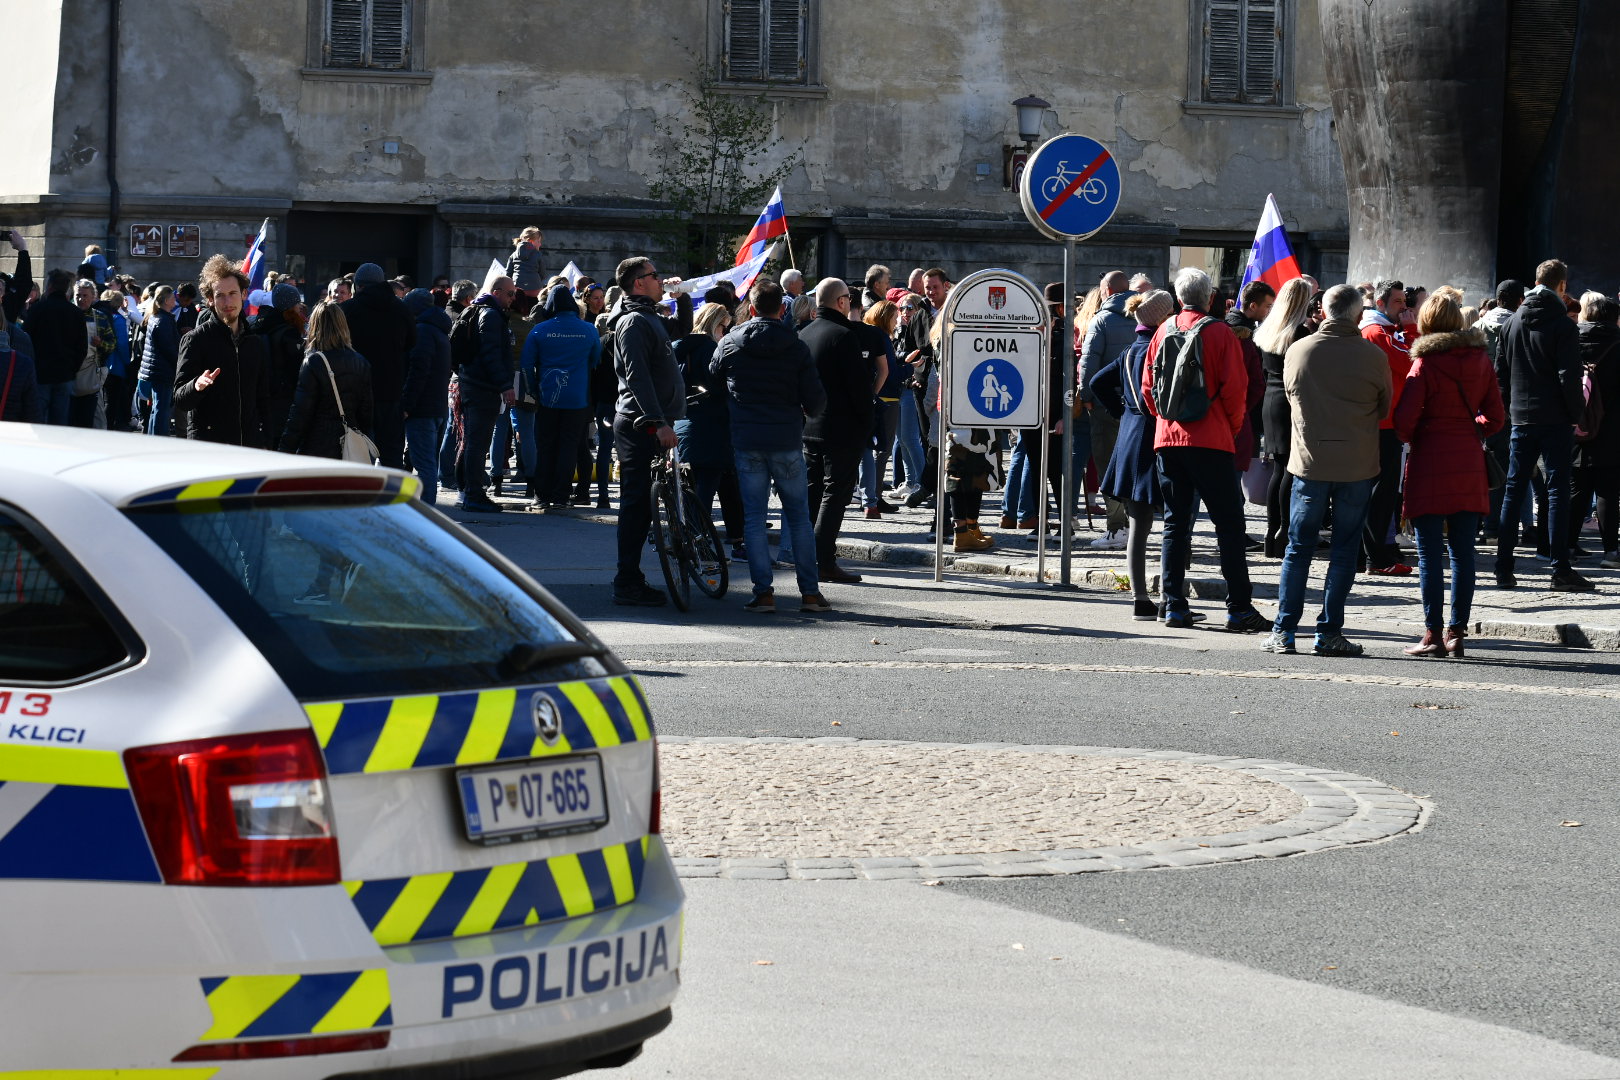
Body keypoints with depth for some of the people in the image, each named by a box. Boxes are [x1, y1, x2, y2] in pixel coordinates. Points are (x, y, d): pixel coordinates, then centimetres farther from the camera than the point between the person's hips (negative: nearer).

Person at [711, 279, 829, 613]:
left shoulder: (729, 344, 0)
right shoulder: (796, 348, -3)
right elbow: (816, 402, -3)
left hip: (746, 442, 0)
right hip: (787, 442, 0)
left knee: (753, 516, 5)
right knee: (799, 516, 7)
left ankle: (763, 592, -2)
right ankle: (810, 591, 6)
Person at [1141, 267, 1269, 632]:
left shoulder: (1164, 331, 7)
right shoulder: (1219, 332, -6)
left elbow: (1148, 386, 10)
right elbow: (1235, 388, -9)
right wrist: (1233, 426, 6)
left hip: (1167, 438, 4)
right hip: (1210, 439, -4)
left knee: (1175, 523, 10)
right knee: (1229, 523, -2)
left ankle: (1174, 606, 6)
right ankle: (1239, 608, -6)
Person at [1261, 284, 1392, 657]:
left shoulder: (1297, 351, -4)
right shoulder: (1374, 356, -7)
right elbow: (1385, 409, 6)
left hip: (1309, 462, 1)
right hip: (1358, 465, -1)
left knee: (1299, 547, 8)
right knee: (1344, 549, 6)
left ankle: (1283, 631, 6)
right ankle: (1329, 633, 4)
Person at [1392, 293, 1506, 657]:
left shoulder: (1424, 363, -9)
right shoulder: (1480, 360, 6)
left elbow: (1404, 420, -13)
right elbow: (1495, 416, 7)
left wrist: (1414, 441, 7)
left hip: (1430, 463, -4)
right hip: (1470, 465, 4)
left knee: (1430, 554, -1)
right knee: (1463, 552, 8)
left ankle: (1434, 633, -3)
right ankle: (1457, 631, 9)